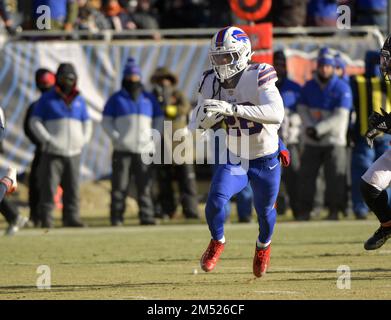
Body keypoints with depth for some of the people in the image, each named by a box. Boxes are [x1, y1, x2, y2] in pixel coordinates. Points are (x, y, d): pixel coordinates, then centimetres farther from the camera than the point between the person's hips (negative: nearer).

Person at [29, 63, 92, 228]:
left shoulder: (79, 101, 14)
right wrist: (48, 140, -13)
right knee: (48, 187, -8)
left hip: (74, 152, 4)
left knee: (72, 187, 2)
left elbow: (87, 124, 22)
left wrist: (83, 141, 5)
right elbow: (35, 122, -2)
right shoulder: (46, 99, 2)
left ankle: (71, 217, 6)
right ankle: (46, 219, -6)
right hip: (52, 152, -4)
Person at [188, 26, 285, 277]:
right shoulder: (212, 82, -9)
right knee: (216, 201, -19)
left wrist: (232, 108, -47)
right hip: (233, 160, 2)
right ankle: (217, 242, 12)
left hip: (266, 160, -2)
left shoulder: (259, 77, -24)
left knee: (265, 211, 13)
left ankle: (264, 245, 49)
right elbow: (197, 125, -1)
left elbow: (277, 114, -40)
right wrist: (209, 117, -27)